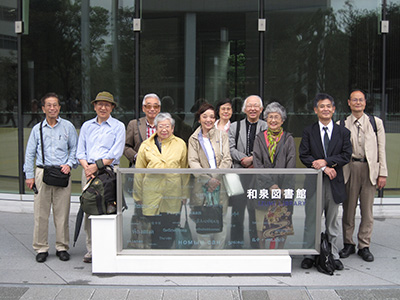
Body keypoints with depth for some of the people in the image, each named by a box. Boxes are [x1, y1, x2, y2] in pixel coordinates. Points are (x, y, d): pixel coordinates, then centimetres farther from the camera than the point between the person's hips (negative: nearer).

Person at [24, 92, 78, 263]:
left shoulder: (68, 127, 8)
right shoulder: (37, 129, 10)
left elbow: (75, 148, 12)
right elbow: (30, 154, 12)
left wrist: (69, 164, -5)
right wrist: (29, 176, 6)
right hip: (42, 173, 1)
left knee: (62, 213, 0)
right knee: (40, 213, 0)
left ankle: (62, 247, 11)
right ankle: (41, 249, 9)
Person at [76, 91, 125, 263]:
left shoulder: (118, 126, 7)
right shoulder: (87, 126, 18)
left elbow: (116, 152, -3)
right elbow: (80, 151, 13)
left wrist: (97, 165, -10)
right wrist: (86, 167, -5)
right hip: (89, 170, 3)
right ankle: (91, 250, 3)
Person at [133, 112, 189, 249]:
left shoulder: (180, 144, 8)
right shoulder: (146, 145, 7)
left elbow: (185, 170, 13)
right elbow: (139, 172, 11)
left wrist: (184, 194, 13)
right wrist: (138, 196, 11)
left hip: (173, 193, 0)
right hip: (152, 193, 0)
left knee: (170, 229, 3)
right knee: (155, 229, 2)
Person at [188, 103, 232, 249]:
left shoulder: (222, 135, 8)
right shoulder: (194, 139, 8)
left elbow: (227, 159, 1)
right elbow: (193, 161, -2)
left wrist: (216, 178, -12)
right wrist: (208, 179, -14)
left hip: (221, 183, 1)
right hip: (202, 185, 0)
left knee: (221, 220, 2)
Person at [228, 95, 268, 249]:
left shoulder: (267, 128, 4)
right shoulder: (234, 126, 11)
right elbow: (230, 148, 2)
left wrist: (253, 159, -14)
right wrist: (243, 158, -12)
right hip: (239, 174, 2)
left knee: (256, 212, 4)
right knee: (237, 210, 6)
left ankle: (256, 245, 15)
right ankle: (236, 244, 17)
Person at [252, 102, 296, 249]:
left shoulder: (288, 139, 6)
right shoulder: (260, 138, 7)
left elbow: (291, 165, -2)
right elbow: (257, 163, -2)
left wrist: (282, 188, -14)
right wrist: (270, 185, -14)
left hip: (284, 188, 0)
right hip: (263, 187, 0)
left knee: (283, 221, 1)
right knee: (262, 222, 1)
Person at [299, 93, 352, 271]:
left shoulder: (343, 132, 8)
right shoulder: (308, 131, 4)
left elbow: (346, 155, -2)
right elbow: (304, 156, -4)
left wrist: (326, 161, -14)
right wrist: (323, 168, -14)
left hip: (334, 183, 1)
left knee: (333, 223, 11)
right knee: (311, 222, 4)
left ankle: (333, 256, 20)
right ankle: (309, 255, 13)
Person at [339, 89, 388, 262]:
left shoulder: (376, 122, 9)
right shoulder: (342, 125, 7)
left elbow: (381, 149, 6)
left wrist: (382, 173, 1)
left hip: (369, 169, 0)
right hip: (349, 169, 0)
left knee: (367, 210, 4)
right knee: (348, 209, 6)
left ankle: (364, 246, 14)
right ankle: (348, 244, 19)